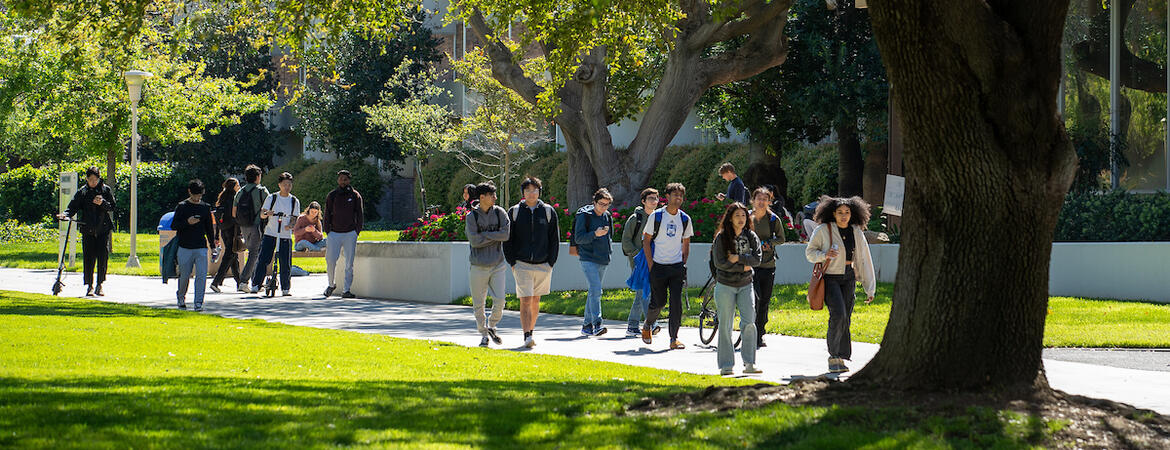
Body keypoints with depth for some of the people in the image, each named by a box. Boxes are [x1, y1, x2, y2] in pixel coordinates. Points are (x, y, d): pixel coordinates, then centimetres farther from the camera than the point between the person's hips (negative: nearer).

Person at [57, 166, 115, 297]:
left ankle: (99, 285, 7)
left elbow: (112, 207, 3)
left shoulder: (106, 190, 5)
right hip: (88, 230, 0)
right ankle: (89, 286, 8)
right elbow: (73, 206, -3)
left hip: (103, 229, 0)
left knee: (103, 257, -5)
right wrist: (66, 214, -23)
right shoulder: (82, 192, 4)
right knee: (89, 258, -3)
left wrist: (102, 203, -16)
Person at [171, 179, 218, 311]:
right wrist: (187, 222, -19)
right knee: (185, 276, 5)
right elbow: (174, 225, -3)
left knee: (201, 275, -9)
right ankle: (181, 297, 31)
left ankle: (199, 303, -8)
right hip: (185, 247, -2)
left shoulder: (206, 207, 11)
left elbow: (210, 227, 18)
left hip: (201, 247, 2)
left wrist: (213, 245, 15)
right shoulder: (182, 207, 0)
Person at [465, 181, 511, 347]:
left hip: (498, 266, 1)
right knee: (479, 304, 3)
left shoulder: (500, 213, 3)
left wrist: (485, 235, -10)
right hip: (478, 267, -1)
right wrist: (495, 236, -10)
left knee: (499, 300, -8)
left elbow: (506, 234, -10)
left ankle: (491, 327, 17)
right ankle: (484, 335, 19)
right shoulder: (471, 216, -3)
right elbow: (474, 240, -14)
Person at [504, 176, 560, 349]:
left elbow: (555, 239, 7)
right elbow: (507, 239, 6)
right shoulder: (514, 212, 3)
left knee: (535, 301, 11)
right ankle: (527, 337, -17)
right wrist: (512, 262, -2)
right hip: (522, 264, -2)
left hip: (543, 265, 2)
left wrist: (551, 263, 0)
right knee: (525, 301, -11)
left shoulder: (548, 211, 5)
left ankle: (531, 330, 25)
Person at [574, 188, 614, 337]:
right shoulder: (584, 215, -7)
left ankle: (586, 325, 17)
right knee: (595, 291, -19)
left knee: (594, 292, 10)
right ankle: (596, 324, -23)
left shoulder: (607, 217, 13)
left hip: (603, 261, 7)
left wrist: (608, 250, 13)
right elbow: (578, 238, -13)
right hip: (588, 260, -7)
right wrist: (595, 234, -25)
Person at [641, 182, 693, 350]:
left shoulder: (685, 219, 7)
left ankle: (674, 338, -4)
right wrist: (651, 265, -6)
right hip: (658, 266, -2)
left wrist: (684, 264, 7)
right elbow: (646, 240, 0)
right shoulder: (656, 216, -3)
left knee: (676, 302, -8)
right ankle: (647, 326, 31)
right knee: (658, 302, 2)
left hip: (677, 267, 2)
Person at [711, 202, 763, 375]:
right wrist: (743, 267, -11)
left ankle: (749, 364, -3)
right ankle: (726, 365, 6)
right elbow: (720, 262, -12)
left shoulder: (751, 236, 5)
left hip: (745, 285, 2)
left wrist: (738, 258, -17)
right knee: (725, 326, 0)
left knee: (749, 323, -8)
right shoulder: (721, 237, -4)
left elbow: (757, 259, -4)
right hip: (725, 286, -2)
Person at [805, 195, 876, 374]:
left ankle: (840, 358, 9)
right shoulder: (823, 230, -4)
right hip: (829, 277, -4)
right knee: (838, 314, -19)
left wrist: (869, 289, 7)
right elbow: (810, 252, 4)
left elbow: (864, 260, 9)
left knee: (845, 318, 1)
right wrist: (824, 255, -19)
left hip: (848, 278, 4)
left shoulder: (856, 232, 6)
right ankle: (833, 356, -9)